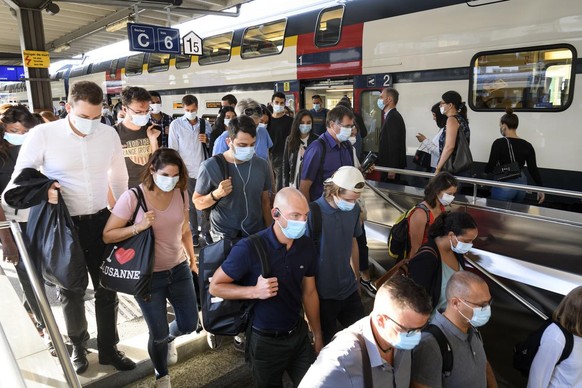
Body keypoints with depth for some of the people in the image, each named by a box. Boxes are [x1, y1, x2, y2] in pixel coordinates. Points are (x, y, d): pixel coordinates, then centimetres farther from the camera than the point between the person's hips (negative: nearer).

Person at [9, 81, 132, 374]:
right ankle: (78, 345, 42)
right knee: (71, 292, 16)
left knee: (107, 290, 13)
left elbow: (119, 178, 10)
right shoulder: (42, 134, -13)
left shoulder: (109, 134, -3)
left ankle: (108, 348, 34)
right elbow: (19, 178, -4)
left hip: (101, 222, 3)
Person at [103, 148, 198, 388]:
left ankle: (169, 338, 50)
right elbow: (107, 236, -14)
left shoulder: (181, 193, -5)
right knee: (158, 334, 6)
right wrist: (138, 227, -28)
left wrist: (192, 258, 11)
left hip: (179, 269, 4)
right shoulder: (132, 197, -19)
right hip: (148, 275, -4)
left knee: (189, 325, 11)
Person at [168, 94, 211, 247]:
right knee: (190, 204, 9)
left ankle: (205, 231, 23)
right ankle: (194, 232, 22)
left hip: (203, 169, 2)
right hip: (185, 170, -2)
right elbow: (172, 149, -2)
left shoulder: (205, 124, 3)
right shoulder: (176, 125, -4)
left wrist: (207, 140, -10)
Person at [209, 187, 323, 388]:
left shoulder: (307, 246, -7)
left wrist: (318, 335, 10)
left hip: (299, 334, 4)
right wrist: (255, 291, -29)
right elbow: (215, 286, -15)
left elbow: (309, 292, 4)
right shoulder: (249, 248, -25)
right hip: (265, 341, -4)